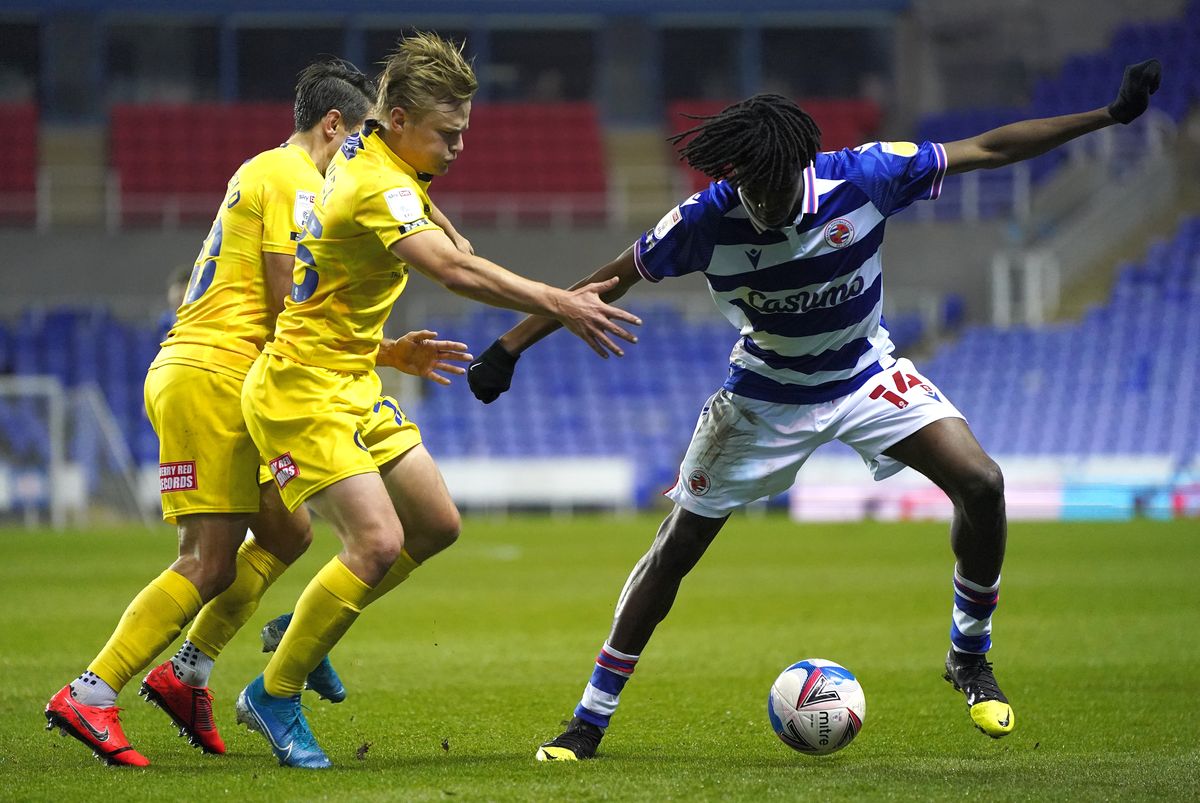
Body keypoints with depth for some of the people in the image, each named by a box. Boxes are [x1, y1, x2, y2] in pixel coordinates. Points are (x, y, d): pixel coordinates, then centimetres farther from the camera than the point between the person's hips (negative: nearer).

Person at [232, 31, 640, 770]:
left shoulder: (364, 153, 6)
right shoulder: (379, 189, -24)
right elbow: (454, 270, -36)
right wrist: (559, 305, -37)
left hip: (355, 388, 10)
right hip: (304, 394, -10)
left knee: (437, 525, 11)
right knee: (379, 541, -20)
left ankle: (305, 630, 25)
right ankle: (273, 696, -7)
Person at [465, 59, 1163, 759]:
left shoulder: (861, 178, -24)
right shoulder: (707, 221, -24)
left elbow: (988, 149, -15)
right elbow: (610, 281, -11)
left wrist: (1111, 116, -17)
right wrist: (508, 349, -13)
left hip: (867, 375, 1)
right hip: (766, 394, -1)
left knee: (981, 484, -20)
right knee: (675, 550, -4)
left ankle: (970, 658, 3)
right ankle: (589, 722, 10)